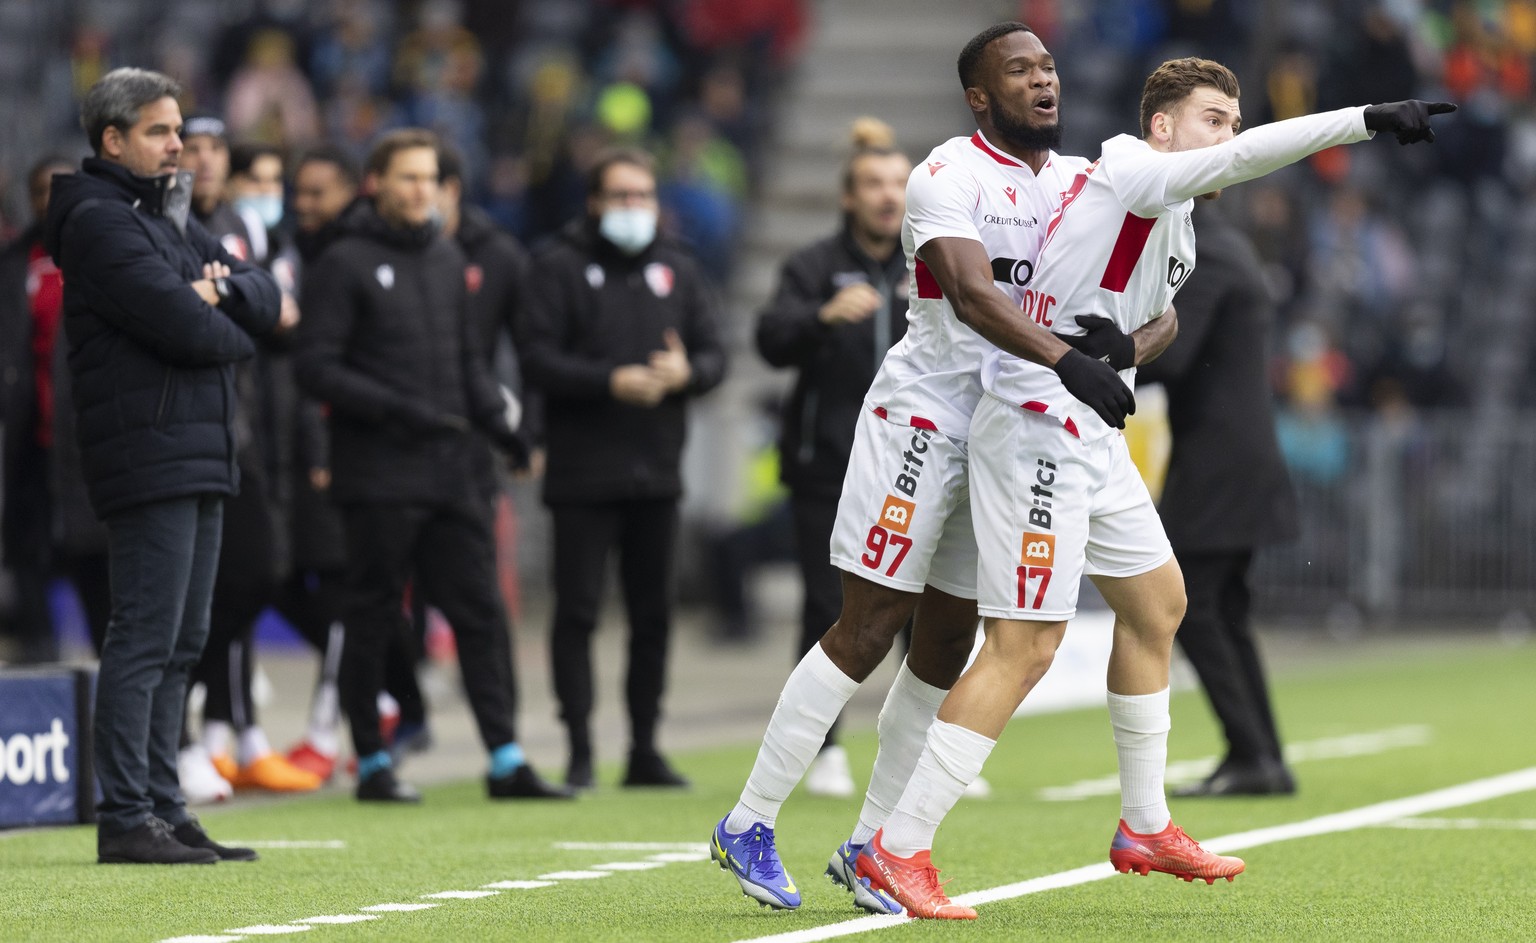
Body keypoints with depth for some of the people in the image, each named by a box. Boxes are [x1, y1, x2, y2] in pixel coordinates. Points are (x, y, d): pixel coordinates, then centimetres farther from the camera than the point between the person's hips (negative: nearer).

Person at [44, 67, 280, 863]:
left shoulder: (170, 219, 21)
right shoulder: (101, 221, -10)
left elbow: (265, 299, 14)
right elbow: (181, 326, -20)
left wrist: (223, 291, -7)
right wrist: (235, 334, 0)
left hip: (201, 460, 10)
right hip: (147, 460, -10)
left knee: (179, 645, 11)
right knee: (144, 639, -10)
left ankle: (162, 809, 16)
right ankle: (125, 819, -10)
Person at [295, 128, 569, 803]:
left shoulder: (447, 259, 15)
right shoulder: (346, 265, -5)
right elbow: (317, 368, -11)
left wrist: (499, 425, 6)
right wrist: (401, 410, -19)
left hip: (450, 471, 6)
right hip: (378, 475, -6)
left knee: (480, 612, 2)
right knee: (374, 620, 1)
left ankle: (506, 761, 2)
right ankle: (372, 764, 9)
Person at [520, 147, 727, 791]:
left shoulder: (677, 271, 13)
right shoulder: (560, 267, -1)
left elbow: (714, 355, 9)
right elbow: (537, 358, -9)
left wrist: (686, 372, -14)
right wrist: (611, 382, -19)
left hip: (656, 472, 4)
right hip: (582, 472, -4)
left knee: (653, 613, 8)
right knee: (577, 611, -4)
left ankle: (645, 750, 16)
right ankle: (579, 750, 0)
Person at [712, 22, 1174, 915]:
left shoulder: (1083, 182, 10)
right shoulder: (949, 178, -12)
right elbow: (971, 295, -28)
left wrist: (1130, 348, -16)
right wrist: (1069, 362, -40)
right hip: (924, 418, -7)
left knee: (947, 644, 8)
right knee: (869, 631, -7)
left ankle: (870, 844, 16)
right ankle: (750, 823, 2)